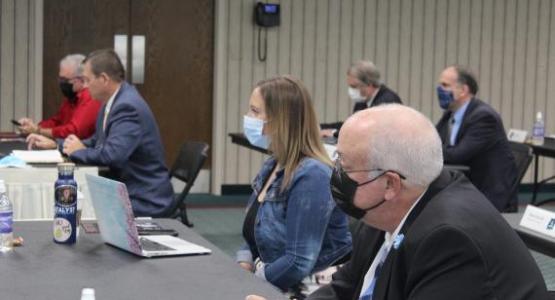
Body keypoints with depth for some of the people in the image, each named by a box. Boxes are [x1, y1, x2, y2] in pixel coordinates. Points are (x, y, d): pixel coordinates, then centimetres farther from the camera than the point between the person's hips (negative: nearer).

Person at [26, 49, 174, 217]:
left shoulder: (128, 106, -22)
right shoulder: (114, 102, 9)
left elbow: (112, 155, -31)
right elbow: (97, 143, 18)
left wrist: (78, 151, -12)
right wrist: (55, 145, 10)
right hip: (128, 193, 9)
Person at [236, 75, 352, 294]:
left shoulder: (311, 176, -21)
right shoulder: (273, 165, 6)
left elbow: (298, 264, -24)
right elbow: (254, 234, 15)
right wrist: (243, 265, -4)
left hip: (302, 291, -8)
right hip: (270, 285, 8)